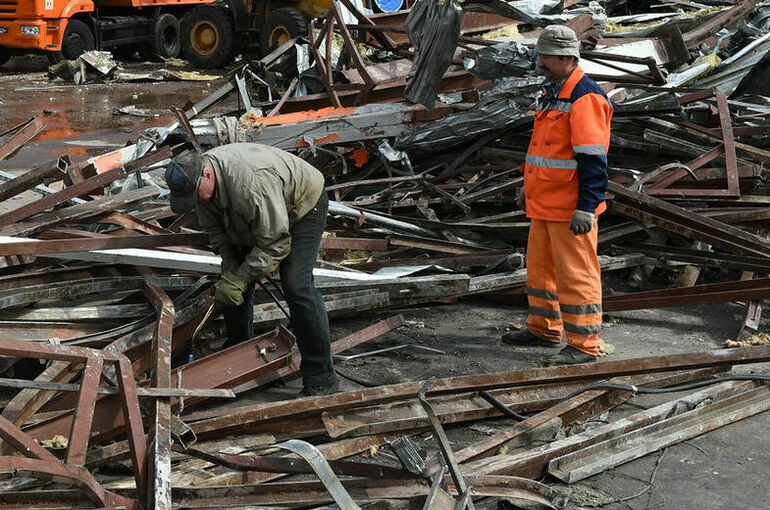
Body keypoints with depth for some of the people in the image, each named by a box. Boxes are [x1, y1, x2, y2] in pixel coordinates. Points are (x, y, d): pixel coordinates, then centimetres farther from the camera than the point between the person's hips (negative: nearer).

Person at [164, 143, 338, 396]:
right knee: (233, 280, 5)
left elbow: (274, 242, -35)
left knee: (296, 286, -20)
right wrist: (229, 264, -13)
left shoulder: (252, 181, -42)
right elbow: (213, 226, 0)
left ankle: (321, 377, -15)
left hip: (303, 206, -8)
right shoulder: (197, 180, -16)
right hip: (258, 216, 8)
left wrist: (239, 279, -31)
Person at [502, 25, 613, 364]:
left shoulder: (585, 98, -17)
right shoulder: (552, 94, 15)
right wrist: (530, 189, 27)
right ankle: (544, 330, 32)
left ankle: (584, 344, 4)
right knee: (541, 266, 18)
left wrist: (586, 208, -25)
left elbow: (593, 159, -22)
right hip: (545, 203, 10)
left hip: (571, 207, -10)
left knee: (576, 273, -4)